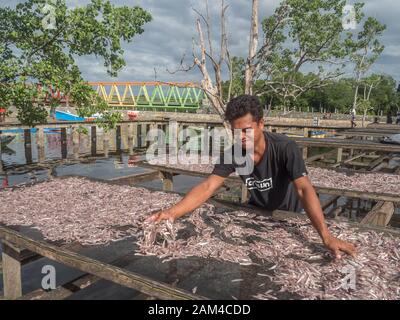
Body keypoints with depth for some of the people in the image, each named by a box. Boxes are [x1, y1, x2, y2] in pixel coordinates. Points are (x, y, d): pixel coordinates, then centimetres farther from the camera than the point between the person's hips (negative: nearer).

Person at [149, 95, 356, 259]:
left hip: (289, 213, -3)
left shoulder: (285, 148, -34)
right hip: (257, 211, 4)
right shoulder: (233, 153, -23)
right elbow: (207, 187, -28)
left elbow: (304, 189, -42)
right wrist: (173, 212, -44)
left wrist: (326, 237, -55)